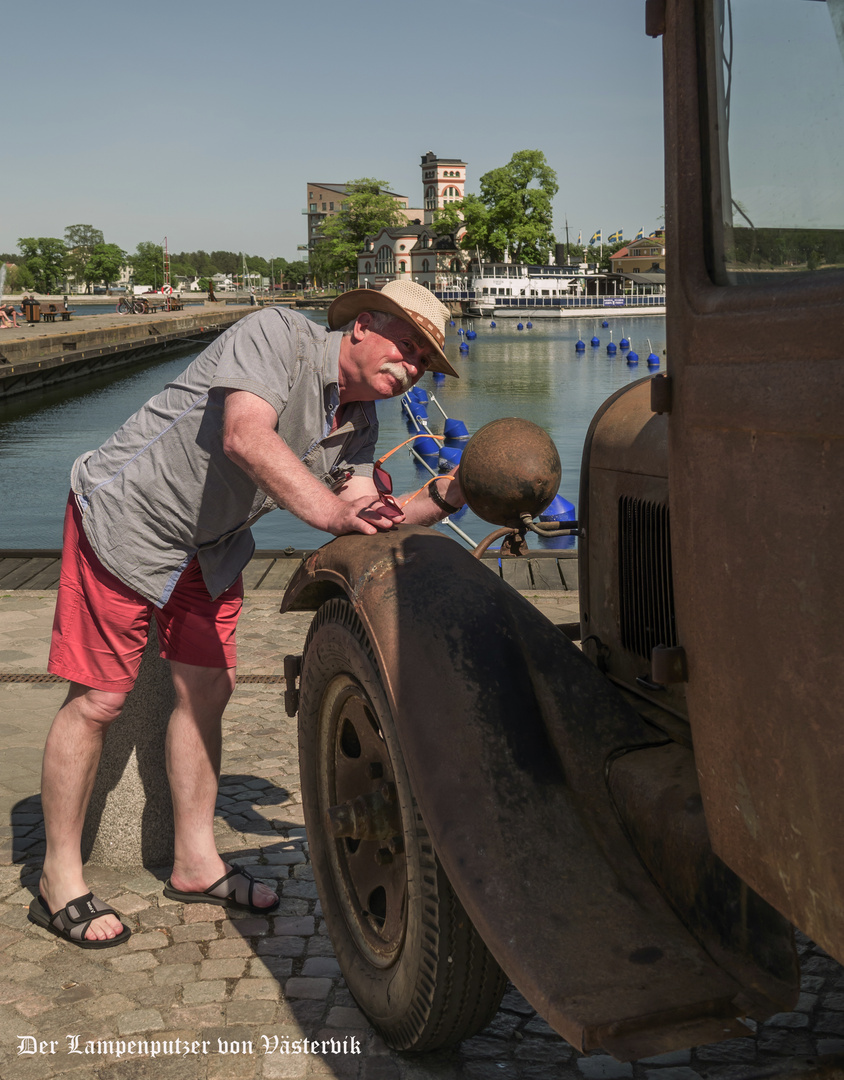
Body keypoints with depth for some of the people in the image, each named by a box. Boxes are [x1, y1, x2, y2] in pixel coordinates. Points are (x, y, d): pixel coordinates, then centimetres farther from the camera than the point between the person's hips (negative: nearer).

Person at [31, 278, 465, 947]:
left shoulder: (361, 425, 0)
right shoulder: (278, 334, -23)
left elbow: (365, 525, -8)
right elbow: (246, 437, -39)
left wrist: (444, 499, -23)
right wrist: (330, 510, -49)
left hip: (212, 547, 8)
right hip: (128, 518, -8)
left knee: (208, 688, 8)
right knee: (99, 698, -5)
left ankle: (196, 863, 24)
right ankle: (60, 884, 9)